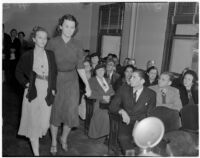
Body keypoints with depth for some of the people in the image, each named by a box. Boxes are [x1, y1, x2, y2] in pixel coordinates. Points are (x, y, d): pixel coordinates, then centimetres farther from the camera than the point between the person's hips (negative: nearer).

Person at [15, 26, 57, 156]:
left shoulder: (50, 55, 4)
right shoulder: (27, 56, -2)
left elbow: (55, 73, 8)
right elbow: (18, 72, 9)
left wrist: (53, 88, 0)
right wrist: (26, 83, -4)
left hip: (47, 93, 2)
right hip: (33, 93, -2)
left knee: (44, 123, 4)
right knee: (33, 123, 5)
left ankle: (34, 139, 38)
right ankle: (36, 153, 20)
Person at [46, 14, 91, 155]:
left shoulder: (77, 45, -2)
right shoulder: (52, 43, -7)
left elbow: (80, 67, 1)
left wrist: (87, 85, -2)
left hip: (71, 81, 2)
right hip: (55, 81, -1)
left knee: (71, 113, 4)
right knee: (55, 112, 10)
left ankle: (64, 138, 32)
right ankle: (54, 142, 31)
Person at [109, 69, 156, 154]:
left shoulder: (151, 94, 4)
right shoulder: (124, 89, 7)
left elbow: (150, 115, 3)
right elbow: (112, 106, 5)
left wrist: (131, 118, -11)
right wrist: (122, 111, -17)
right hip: (126, 123, 1)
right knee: (123, 137, -30)